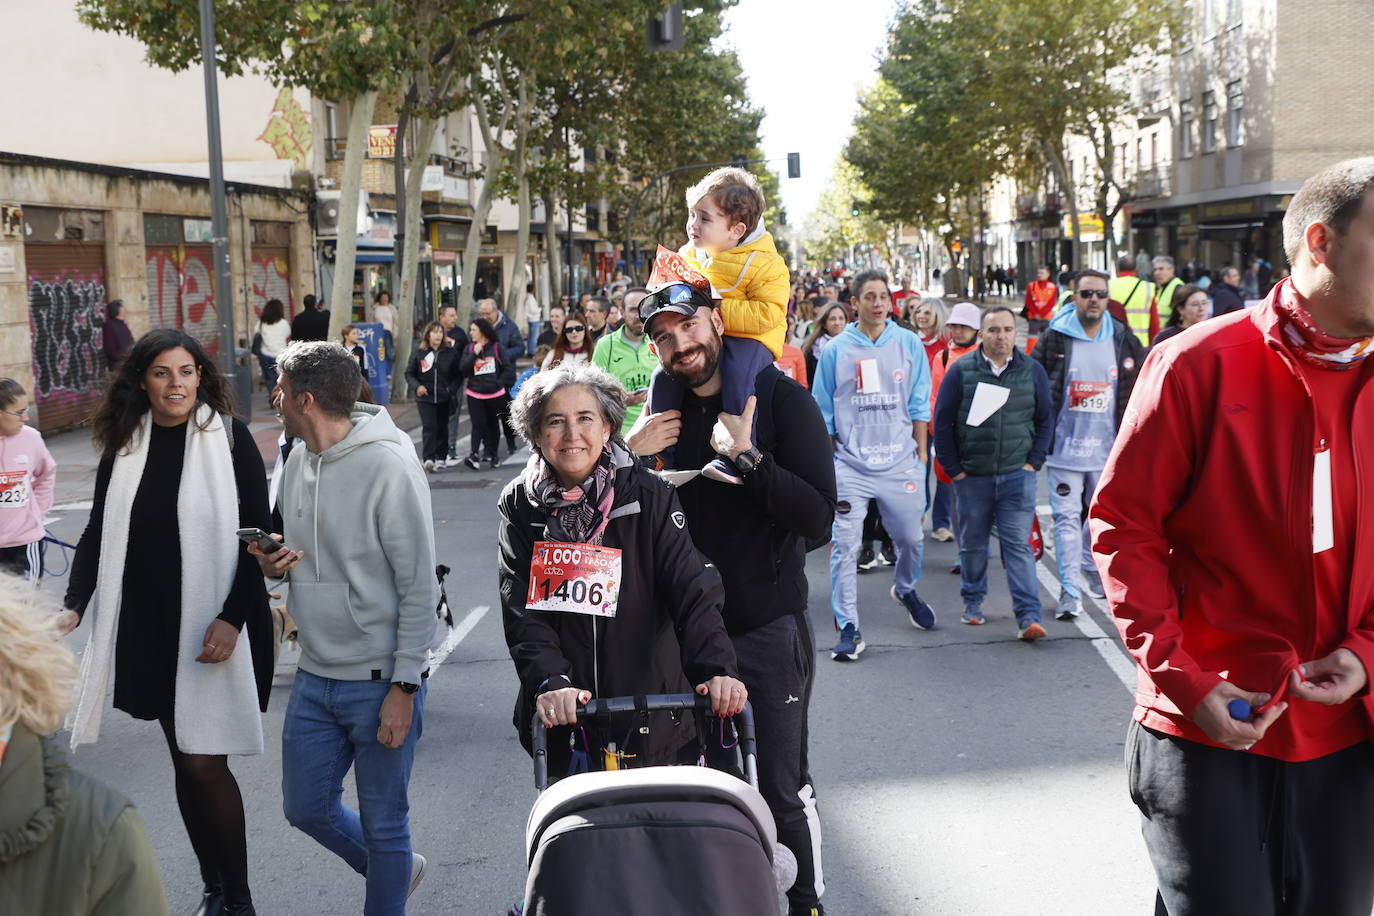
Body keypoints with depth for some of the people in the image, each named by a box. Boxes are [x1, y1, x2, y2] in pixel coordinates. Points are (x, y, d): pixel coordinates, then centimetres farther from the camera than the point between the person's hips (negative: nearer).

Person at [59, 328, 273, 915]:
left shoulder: (229, 437, -7)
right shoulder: (124, 445, 5)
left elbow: (256, 534, -7)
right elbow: (98, 533, 10)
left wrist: (233, 618, -15)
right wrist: (75, 605, -3)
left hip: (216, 627, -4)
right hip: (150, 627, 4)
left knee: (205, 764, -7)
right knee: (184, 762, 11)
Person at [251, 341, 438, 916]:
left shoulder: (388, 466, -18)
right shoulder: (298, 463, 6)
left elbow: (419, 587, -16)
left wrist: (403, 688, -17)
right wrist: (272, 562, -6)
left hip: (379, 683, -7)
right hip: (314, 677, 8)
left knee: (383, 824, 6)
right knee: (306, 807, 17)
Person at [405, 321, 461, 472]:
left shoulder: (450, 353, 3)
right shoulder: (418, 353, 0)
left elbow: (457, 375, 5)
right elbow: (409, 373, 4)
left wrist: (452, 390, -10)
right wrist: (417, 386, -13)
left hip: (444, 398, 2)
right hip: (425, 398, -2)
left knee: (442, 428, 11)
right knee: (429, 426, -14)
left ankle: (441, 457, 24)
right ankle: (428, 458, -19)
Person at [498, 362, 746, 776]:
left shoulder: (649, 496, -5)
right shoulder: (521, 506, -1)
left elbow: (693, 590, -13)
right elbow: (520, 611, -9)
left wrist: (716, 668, -29)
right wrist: (550, 683, -25)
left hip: (651, 711, -1)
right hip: (561, 716, 1)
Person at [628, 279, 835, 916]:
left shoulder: (782, 400, -9)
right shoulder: (661, 411, 5)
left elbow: (819, 518, -17)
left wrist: (747, 456, -26)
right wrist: (631, 455, -10)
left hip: (768, 629, -4)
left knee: (783, 792, 3)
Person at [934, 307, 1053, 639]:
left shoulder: (1032, 370, 2)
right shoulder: (961, 370, -3)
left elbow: (1046, 420, 9)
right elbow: (942, 421, 0)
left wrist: (1034, 462, 1)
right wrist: (953, 469, -3)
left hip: (1017, 475, 0)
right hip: (971, 475, 0)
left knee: (1018, 545, -6)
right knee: (972, 544, 11)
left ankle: (1028, 617, -8)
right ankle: (972, 602, 30)